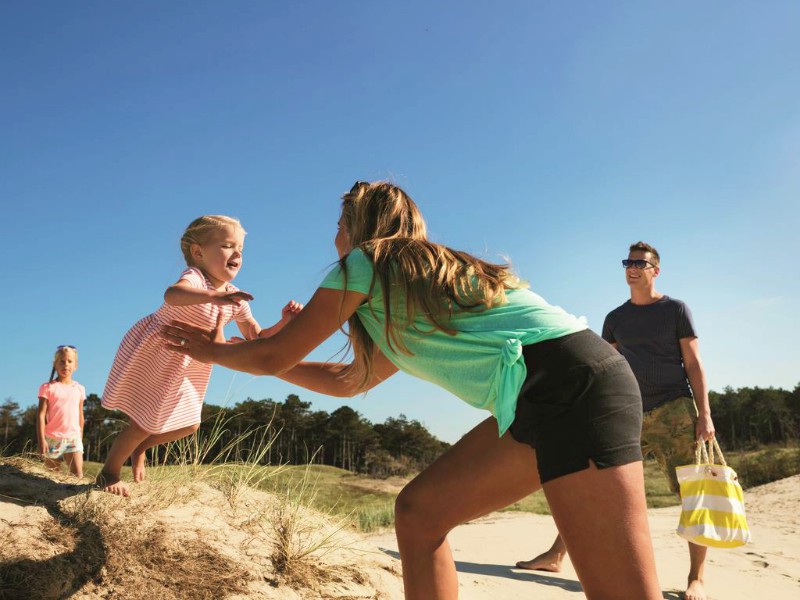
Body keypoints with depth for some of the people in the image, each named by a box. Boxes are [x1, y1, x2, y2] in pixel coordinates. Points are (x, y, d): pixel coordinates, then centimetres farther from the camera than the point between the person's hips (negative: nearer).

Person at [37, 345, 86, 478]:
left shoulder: (79, 389, 8)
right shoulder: (48, 387, -1)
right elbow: (41, 414, -5)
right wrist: (41, 439, -11)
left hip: (73, 438, 2)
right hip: (52, 438, -2)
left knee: (78, 475, -9)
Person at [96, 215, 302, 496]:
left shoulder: (235, 300, -6)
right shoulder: (195, 278, -28)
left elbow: (257, 339, -1)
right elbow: (172, 295, -53)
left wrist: (284, 322, -18)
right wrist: (214, 296, -70)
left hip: (187, 367, 8)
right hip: (153, 356, -7)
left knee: (189, 424, 13)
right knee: (145, 423, -1)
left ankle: (139, 446, 40)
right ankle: (109, 472, 26)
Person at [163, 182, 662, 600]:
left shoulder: (365, 263, 3)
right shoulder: (412, 281, 28)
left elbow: (276, 359, 9)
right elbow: (348, 381, 37)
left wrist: (216, 351, 29)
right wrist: (253, 348, 45)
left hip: (569, 382, -9)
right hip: (538, 403, 9)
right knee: (419, 511, 10)